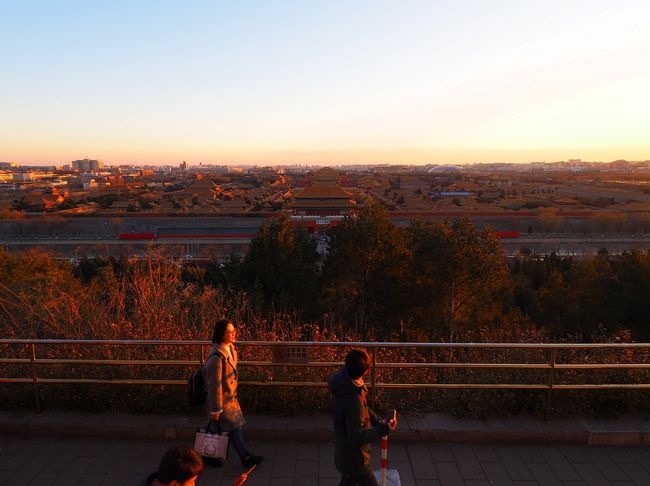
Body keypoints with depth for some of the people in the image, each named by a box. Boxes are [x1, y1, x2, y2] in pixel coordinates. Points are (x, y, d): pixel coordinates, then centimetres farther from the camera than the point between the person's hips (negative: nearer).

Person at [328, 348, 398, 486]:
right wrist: (383, 429, -24)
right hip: (354, 459, -8)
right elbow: (357, 438, -29)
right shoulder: (354, 402, -39)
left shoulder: (343, 380, -13)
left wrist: (376, 421, -4)